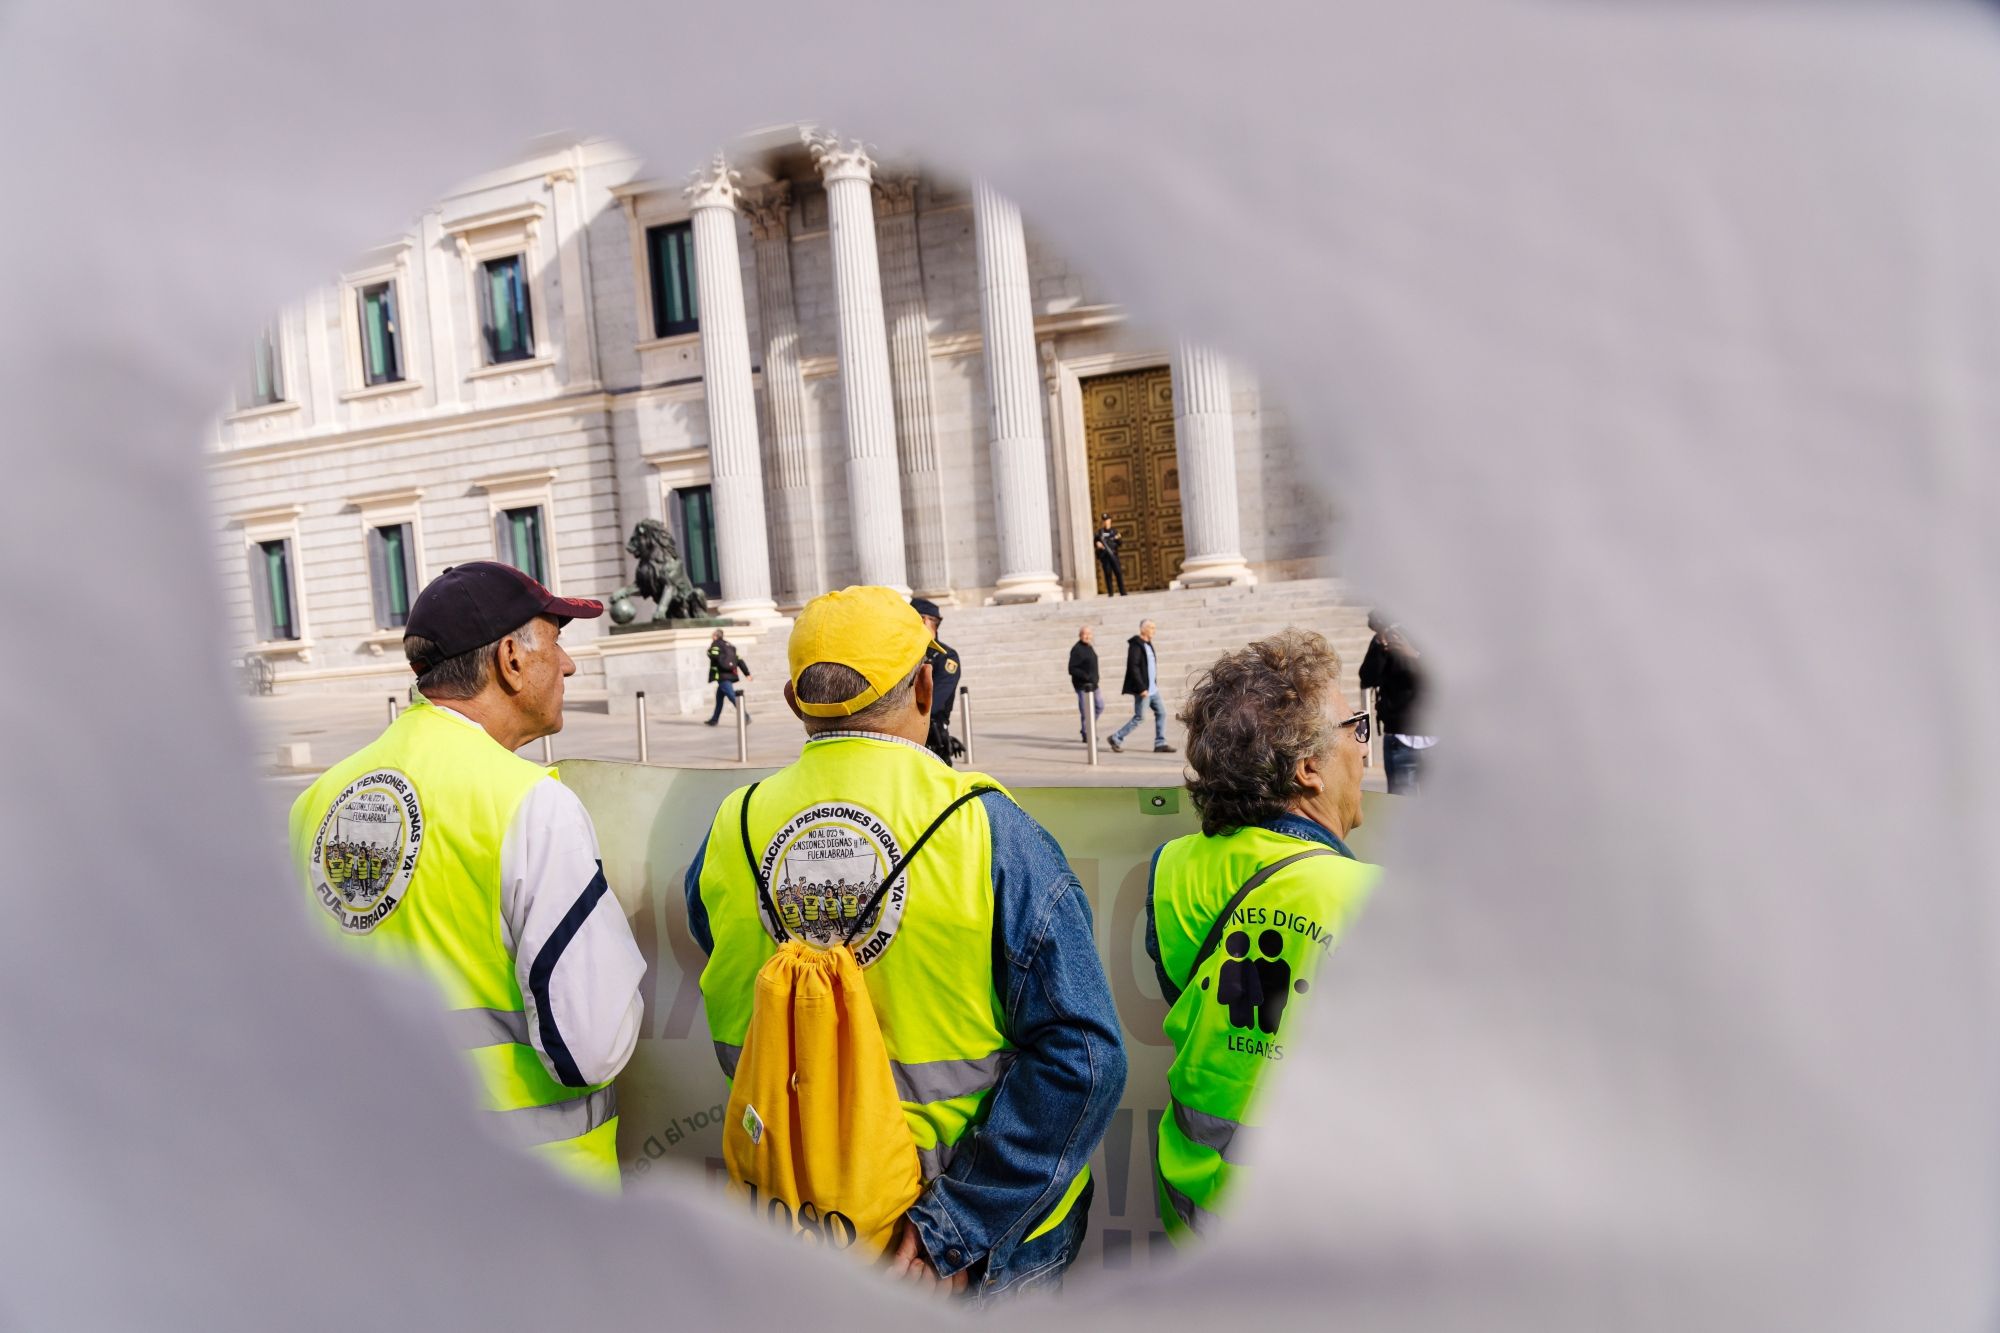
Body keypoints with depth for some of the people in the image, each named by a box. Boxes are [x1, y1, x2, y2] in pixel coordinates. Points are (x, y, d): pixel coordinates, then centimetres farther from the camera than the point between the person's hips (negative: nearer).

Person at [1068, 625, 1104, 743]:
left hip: (1093, 684, 9)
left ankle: (1088, 728, 26)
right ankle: (1086, 736, 4)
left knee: (1100, 707, 13)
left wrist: (1095, 679, 15)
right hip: (1083, 685, -9)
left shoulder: (1089, 648, 14)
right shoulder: (1076, 649, -14)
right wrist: (1086, 677, -27)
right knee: (1085, 711, -5)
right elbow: (1072, 669, -19)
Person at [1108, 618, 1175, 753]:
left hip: (1152, 688, 9)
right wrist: (1141, 688, -24)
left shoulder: (1148, 644, 14)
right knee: (1139, 717, -3)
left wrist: (1154, 684, 18)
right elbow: (1133, 668, -22)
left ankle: (1160, 743, 8)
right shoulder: (1136, 645, -16)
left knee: (1161, 713, 5)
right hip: (1142, 689, -9)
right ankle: (1116, 738, 8)